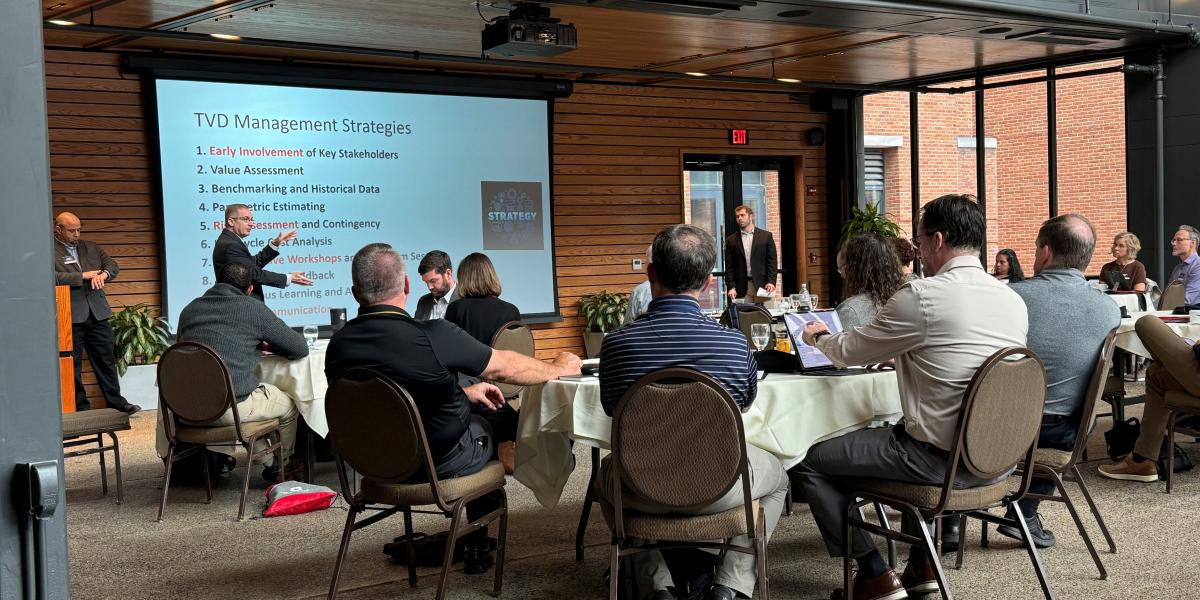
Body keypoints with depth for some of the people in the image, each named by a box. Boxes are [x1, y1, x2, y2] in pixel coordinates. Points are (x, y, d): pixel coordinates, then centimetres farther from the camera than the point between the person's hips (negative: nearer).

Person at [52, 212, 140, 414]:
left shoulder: (91, 248, 17)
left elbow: (113, 265, 13)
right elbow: (52, 277, -17)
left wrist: (103, 274, -10)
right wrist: (83, 276, -14)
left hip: (98, 313, 5)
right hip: (70, 316, -5)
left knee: (106, 359, 8)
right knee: (72, 363, 2)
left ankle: (116, 402, 14)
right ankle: (79, 407, 10)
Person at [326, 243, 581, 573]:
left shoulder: (338, 345, -12)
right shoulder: (433, 335, -28)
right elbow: (504, 367, -11)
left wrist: (463, 393, 17)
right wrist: (557, 368, 8)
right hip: (441, 462, -5)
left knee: (471, 414, 28)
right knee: (490, 428, 26)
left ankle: (476, 543, 36)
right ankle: (477, 546, 40)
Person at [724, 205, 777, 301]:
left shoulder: (766, 236, 7)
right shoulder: (731, 240, 9)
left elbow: (772, 261, 3)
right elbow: (729, 267, 7)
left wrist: (771, 282, -9)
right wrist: (731, 287, -5)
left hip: (762, 285, 0)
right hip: (741, 288, 0)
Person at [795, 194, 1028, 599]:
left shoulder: (921, 297, -17)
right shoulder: (1014, 301, 4)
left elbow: (851, 352, -3)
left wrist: (819, 338, 19)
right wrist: (895, 349, 27)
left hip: (940, 460, -8)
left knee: (810, 461, 6)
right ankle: (922, 565, 32)